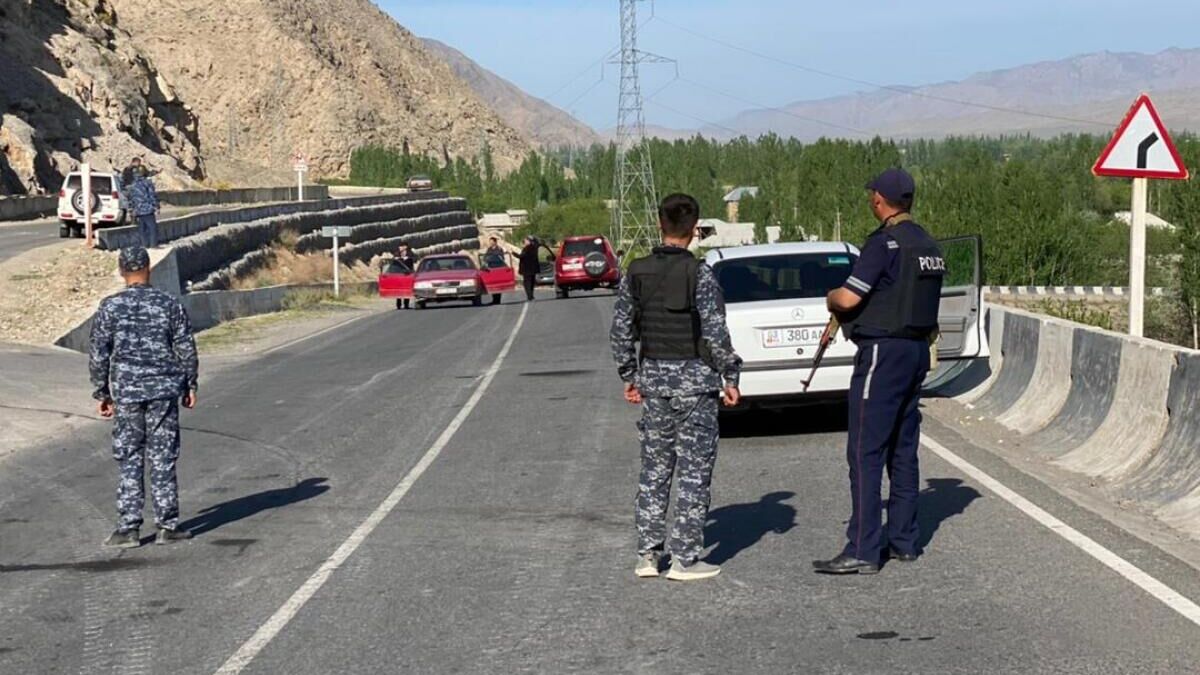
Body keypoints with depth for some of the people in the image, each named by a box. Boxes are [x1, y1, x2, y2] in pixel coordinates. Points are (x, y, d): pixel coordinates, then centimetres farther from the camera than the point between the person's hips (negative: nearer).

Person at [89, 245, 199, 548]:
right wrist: (190, 386, 12)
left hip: (126, 392, 0)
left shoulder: (109, 308, -2)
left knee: (130, 460, 6)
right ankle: (167, 526, 7)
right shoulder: (169, 305, -1)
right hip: (164, 390, 0)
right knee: (163, 459, 5)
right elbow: (186, 350, 2)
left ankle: (128, 528, 4)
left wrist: (102, 393, 9)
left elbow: (98, 356, 0)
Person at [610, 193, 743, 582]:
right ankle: (685, 559, 3)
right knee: (694, 471, 2)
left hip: (653, 378, 5)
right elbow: (716, 333, -14)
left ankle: (648, 555, 15)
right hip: (694, 379, -5)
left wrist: (629, 377, 17)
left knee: (654, 469, 13)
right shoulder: (700, 275, -12)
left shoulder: (636, 273, 2)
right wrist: (730, 377, -4)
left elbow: (621, 330, 7)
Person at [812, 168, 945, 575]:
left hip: (883, 353, -9)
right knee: (903, 451, 14)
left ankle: (862, 552, -9)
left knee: (865, 453, -7)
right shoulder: (928, 245, 13)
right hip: (918, 349, 9)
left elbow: (848, 298, -20)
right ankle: (903, 541, 19)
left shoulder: (885, 243, -16)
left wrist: (831, 296, 1)